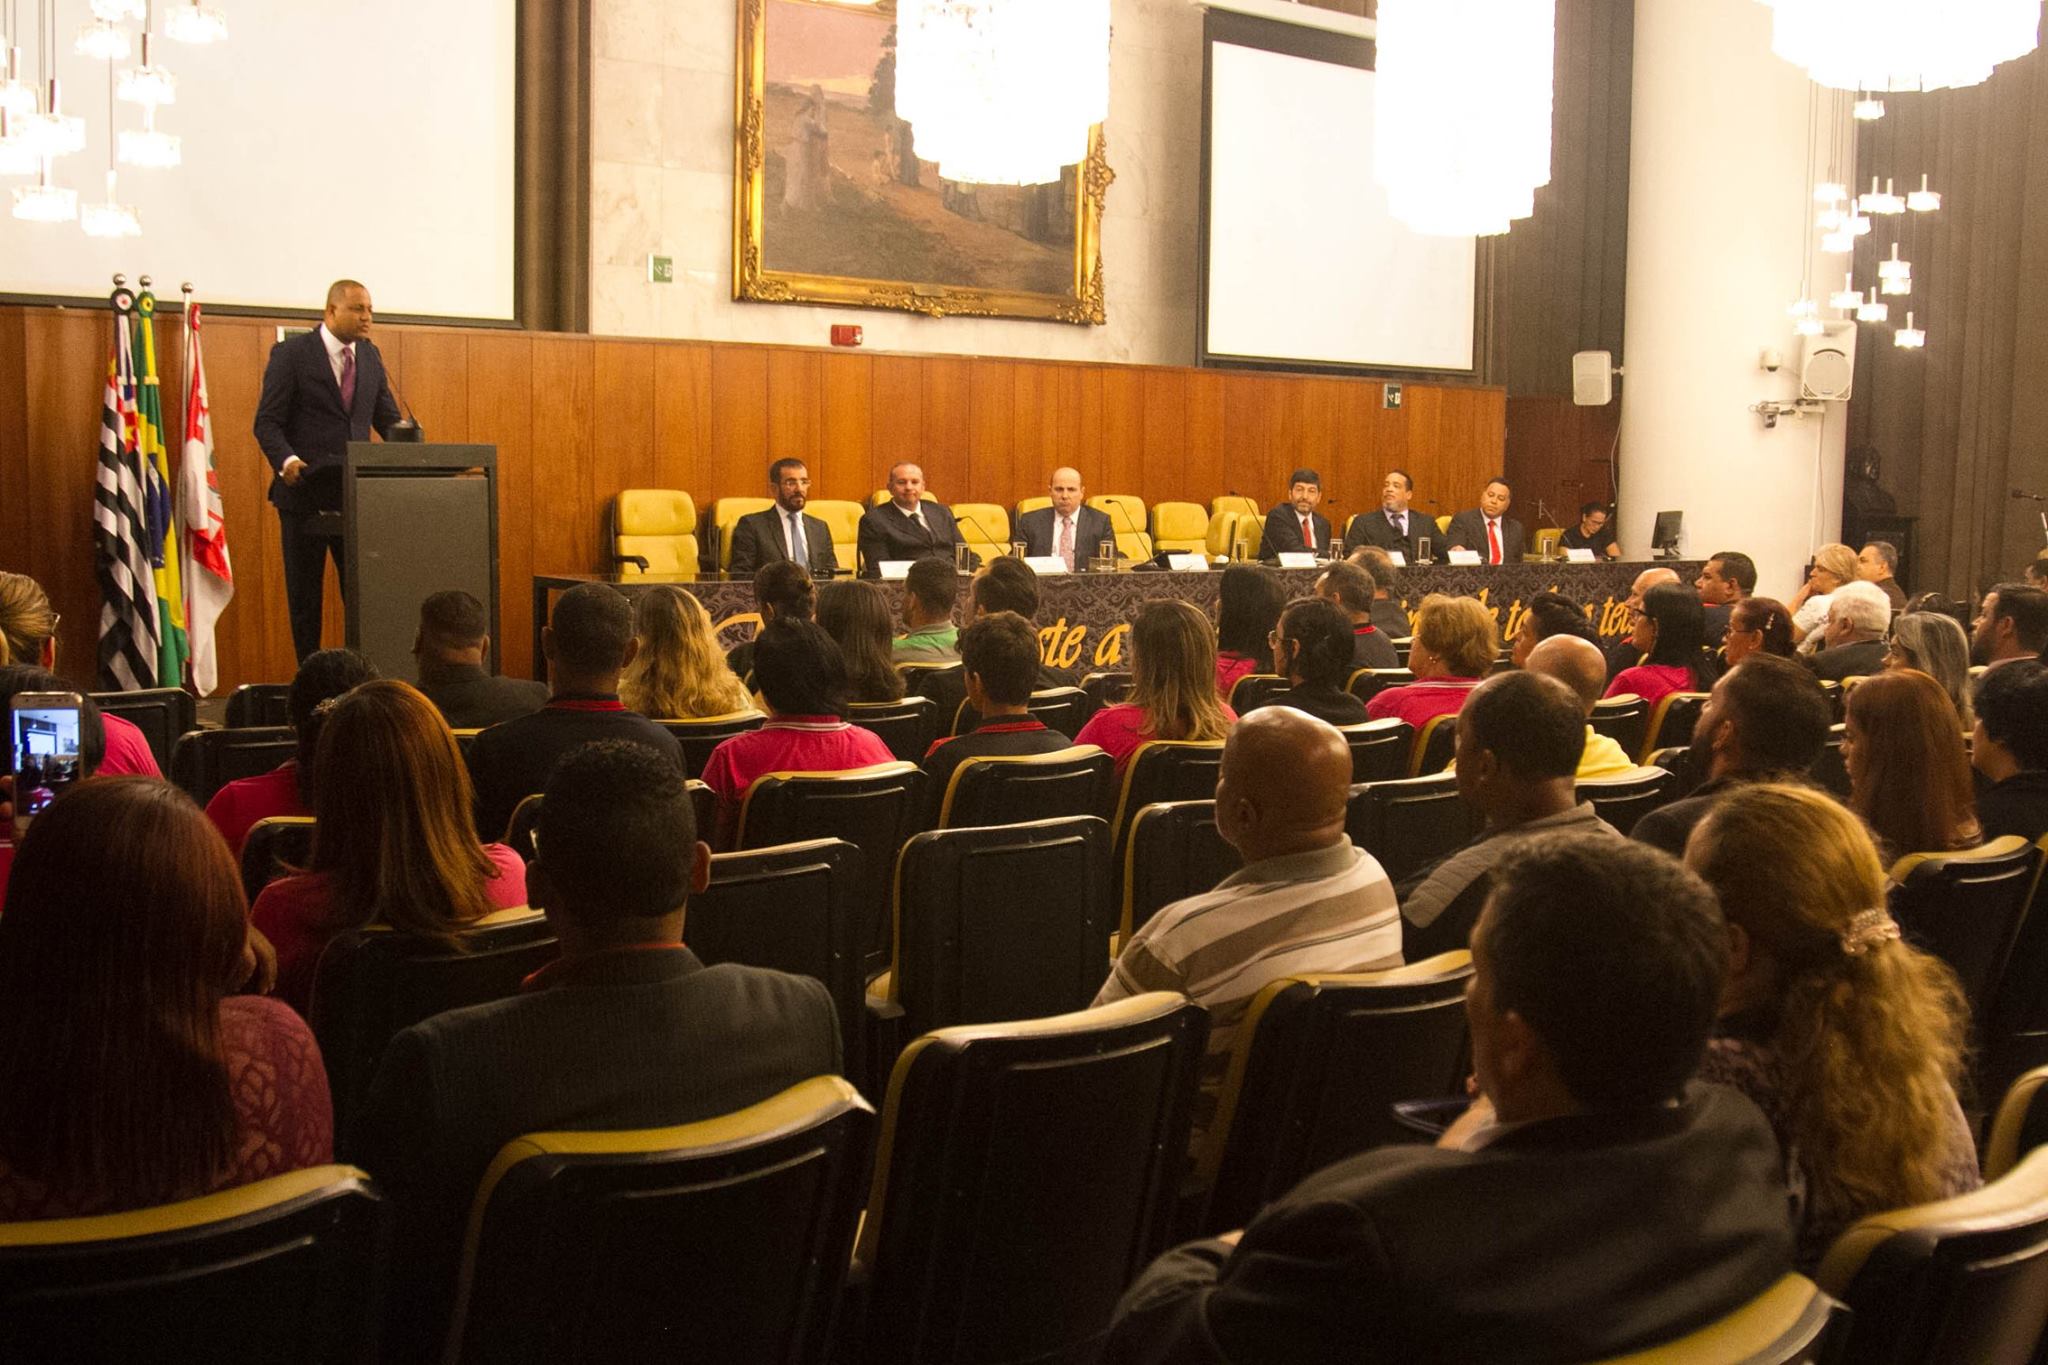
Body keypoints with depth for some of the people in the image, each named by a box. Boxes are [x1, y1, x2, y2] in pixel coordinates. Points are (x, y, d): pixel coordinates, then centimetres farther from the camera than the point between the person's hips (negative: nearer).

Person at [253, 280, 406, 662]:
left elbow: (387, 419, 14)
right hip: (305, 492, -4)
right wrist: (286, 460, -26)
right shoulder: (291, 354, -4)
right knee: (304, 595, 5)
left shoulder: (370, 356, 11)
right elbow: (267, 421, -7)